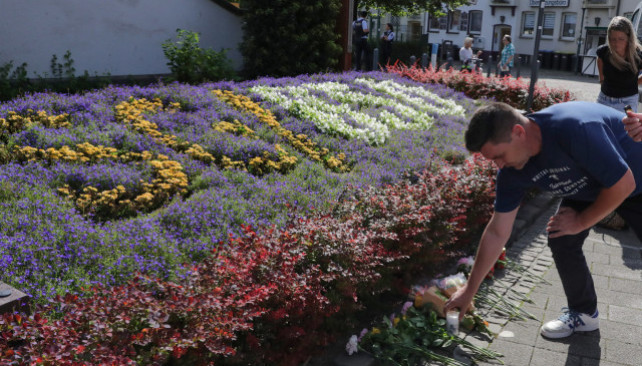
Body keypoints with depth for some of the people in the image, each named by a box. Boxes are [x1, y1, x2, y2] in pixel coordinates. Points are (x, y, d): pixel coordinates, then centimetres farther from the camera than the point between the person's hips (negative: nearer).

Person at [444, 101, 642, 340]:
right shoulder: (512, 169, -21)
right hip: (588, 187, 5)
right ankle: (583, 313, 16)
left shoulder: (575, 129, -42)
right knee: (561, 240, -5)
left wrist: (580, 222, -18)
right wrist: (470, 290, -7)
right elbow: (497, 232, -12)